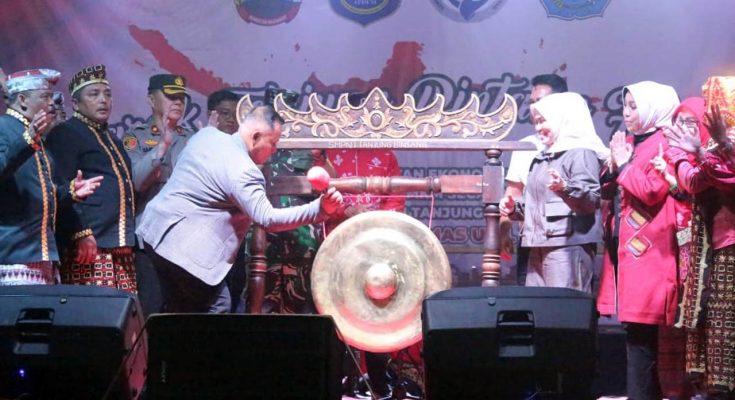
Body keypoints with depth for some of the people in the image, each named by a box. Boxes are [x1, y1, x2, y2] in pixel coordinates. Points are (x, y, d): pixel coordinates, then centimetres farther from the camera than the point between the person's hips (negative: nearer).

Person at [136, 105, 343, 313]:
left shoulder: (207, 134, 5)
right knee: (217, 306, 0)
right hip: (182, 246, -10)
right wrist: (319, 209, -36)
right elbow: (267, 219, -29)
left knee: (179, 308, 20)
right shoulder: (242, 171, -21)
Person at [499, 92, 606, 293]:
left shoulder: (581, 153, -5)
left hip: (569, 244, -9)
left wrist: (565, 188, -34)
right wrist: (515, 209, 13)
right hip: (539, 247, 9)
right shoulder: (542, 158, 23)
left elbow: (592, 199, -16)